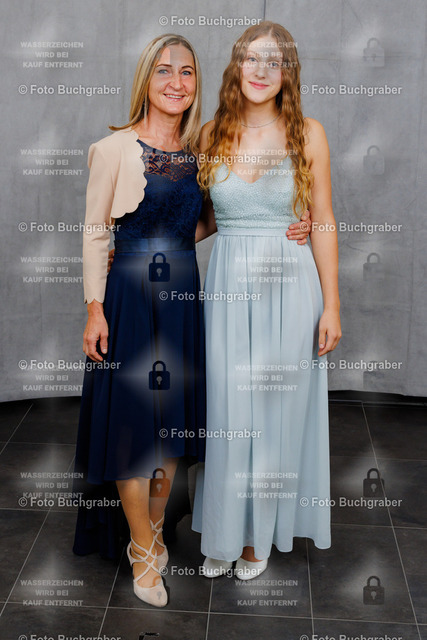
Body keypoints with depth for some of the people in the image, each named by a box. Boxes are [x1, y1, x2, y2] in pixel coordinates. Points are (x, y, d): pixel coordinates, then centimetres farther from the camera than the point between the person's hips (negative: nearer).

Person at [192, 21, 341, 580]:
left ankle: (262, 532, 28)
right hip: (228, 287, 2)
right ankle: (224, 532, 26)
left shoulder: (308, 134, -1)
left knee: (277, 410, 8)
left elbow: (323, 223, -1)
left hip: (290, 287, -1)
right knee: (226, 413, 7)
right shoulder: (212, 135, 4)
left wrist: (331, 305, -4)